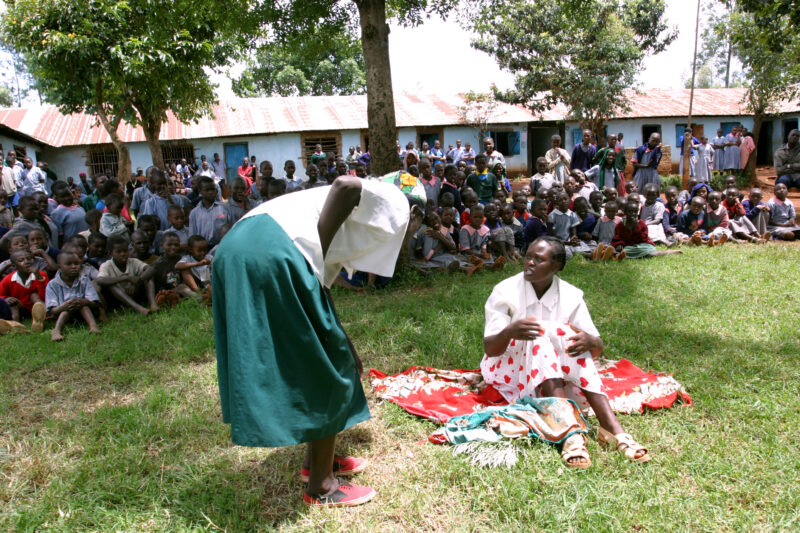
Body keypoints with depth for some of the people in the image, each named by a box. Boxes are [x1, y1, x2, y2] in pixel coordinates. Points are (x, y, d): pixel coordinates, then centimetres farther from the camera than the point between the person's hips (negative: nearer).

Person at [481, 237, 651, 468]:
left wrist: (589, 341, -30)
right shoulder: (505, 292, -12)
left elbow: (598, 349, -5)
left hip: (554, 375, 3)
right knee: (538, 335, -31)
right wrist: (509, 332, -41)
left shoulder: (571, 296, -4)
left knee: (569, 334, -26)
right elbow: (489, 349, -18)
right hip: (507, 369, -2)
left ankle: (613, 428, -37)